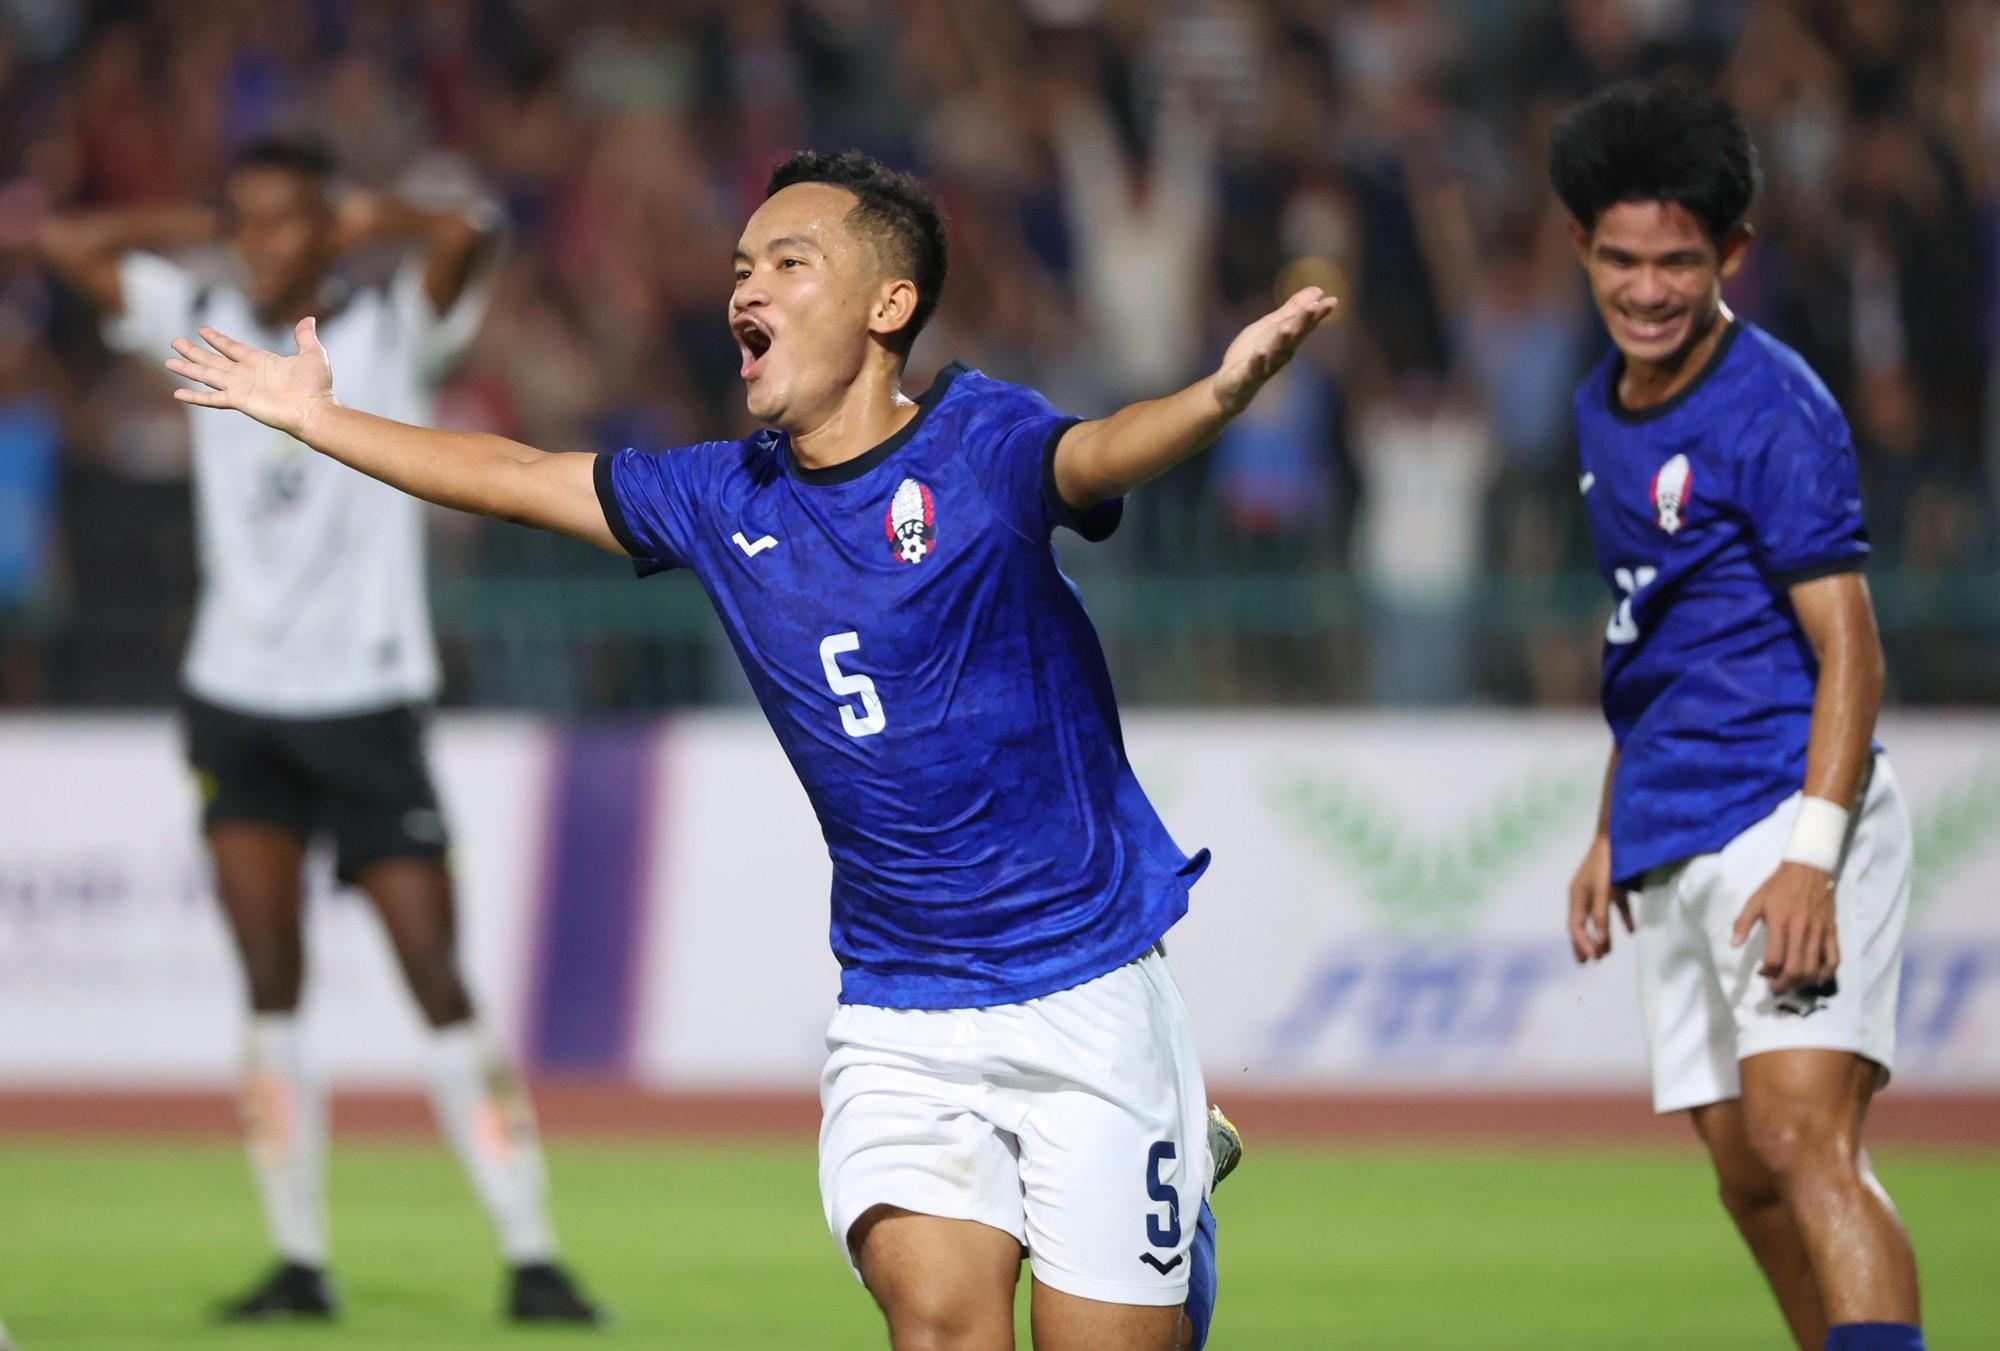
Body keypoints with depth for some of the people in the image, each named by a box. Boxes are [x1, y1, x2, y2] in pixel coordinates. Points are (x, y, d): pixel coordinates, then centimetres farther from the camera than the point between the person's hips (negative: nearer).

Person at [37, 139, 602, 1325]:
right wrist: (199, 226, 7)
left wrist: (369, 219, -7)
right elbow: (68, 243, 9)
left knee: (438, 981, -6)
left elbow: (465, 237, -23)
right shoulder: (207, 326, 8)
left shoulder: (393, 330, -4)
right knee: (271, 985, -3)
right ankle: (300, 1260, 1)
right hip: (237, 701, 4)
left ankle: (532, 1257, -3)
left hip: (367, 699, -3)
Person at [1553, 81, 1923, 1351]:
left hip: (1788, 807, -9)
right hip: (1677, 844, 9)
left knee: (1804, 1137, -22)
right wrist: (1612, 831, 25)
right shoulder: (1605, 409, 14)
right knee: (1750, 1178, 8)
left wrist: (1812, 854, -25)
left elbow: (1849, 652, -16)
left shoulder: (1775, 412, -12)